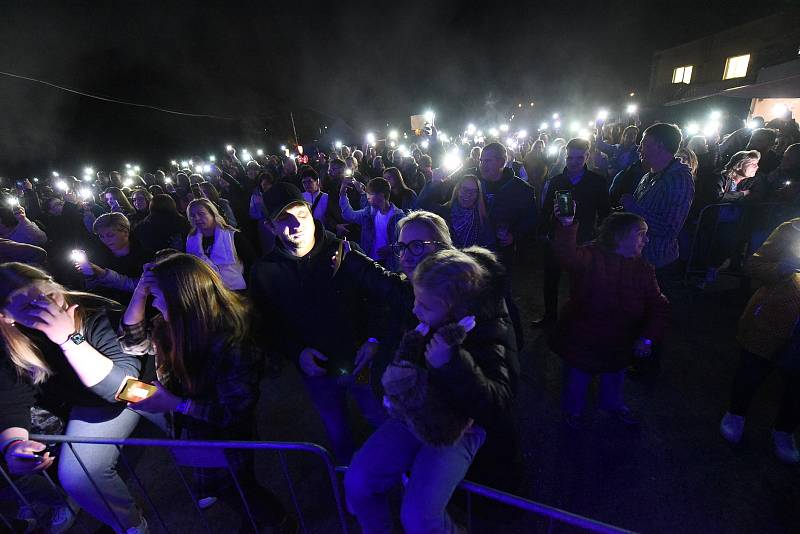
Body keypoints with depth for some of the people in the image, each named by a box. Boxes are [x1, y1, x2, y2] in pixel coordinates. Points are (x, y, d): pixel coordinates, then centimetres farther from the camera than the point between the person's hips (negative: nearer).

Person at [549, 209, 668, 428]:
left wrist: (648, 337, -15)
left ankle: (613, 404, 58)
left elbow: (658, 306, -3)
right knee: (578, 377, 16)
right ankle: (574, 409, 44)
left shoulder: (643, 269, -4)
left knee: (614, 377, 28)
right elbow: (568, 257, -44)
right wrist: (567, 226, -59)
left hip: (620, 344, 5)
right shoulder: (592, 256, -22)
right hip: (582, 341, -5)